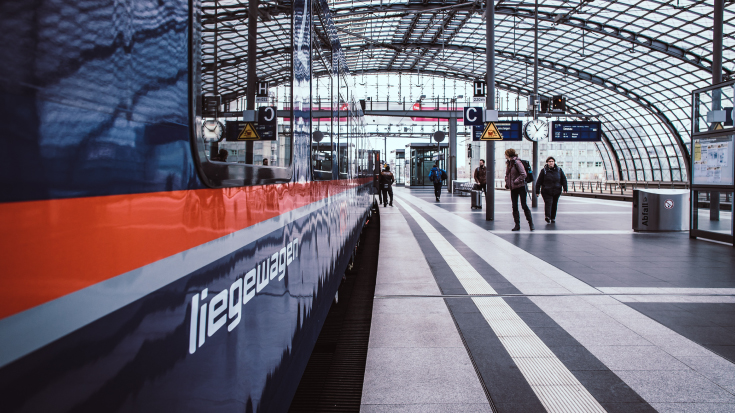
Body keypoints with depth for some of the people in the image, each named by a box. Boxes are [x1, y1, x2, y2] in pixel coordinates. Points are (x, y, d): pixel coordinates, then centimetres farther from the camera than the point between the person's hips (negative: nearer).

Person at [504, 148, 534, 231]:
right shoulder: (508, 163, 12)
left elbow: (523, 174, -17)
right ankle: (517, 225, 10)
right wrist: (507, 183, 7)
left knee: (524, 205, -5)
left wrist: (516, 181, -20)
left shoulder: (517, 162, -12)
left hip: (520, 187, -7)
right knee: (514, 207, 5)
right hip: (513, 188, 7)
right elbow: (507, 175, 22)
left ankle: (531, 223, 6)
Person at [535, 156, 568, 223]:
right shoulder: (544, 170, -2)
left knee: (554, 204, 9)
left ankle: (553, 218, 20)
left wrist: (565, 189, 4)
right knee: (548, 203, -18)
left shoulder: (559, 170, 5)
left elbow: (564, 179, 11)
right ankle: (548, 216, -27)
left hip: (556, 191, 3)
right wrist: (537, 191, -2)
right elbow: (539, 181, 0)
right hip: (546, 191, -3)